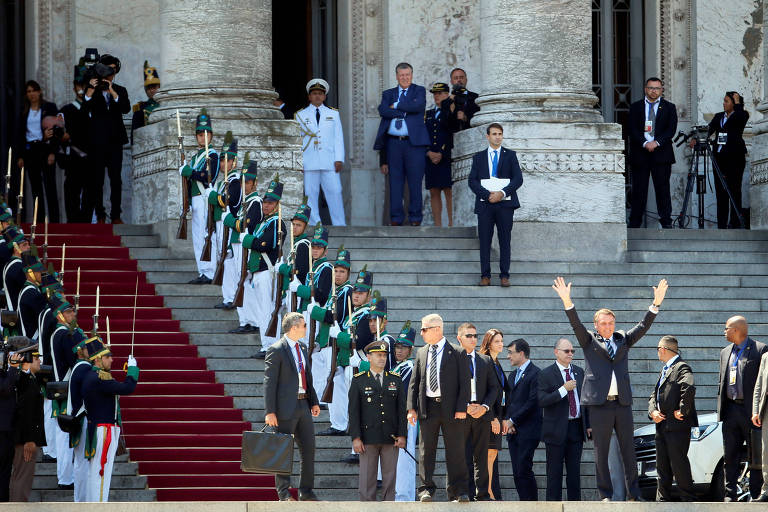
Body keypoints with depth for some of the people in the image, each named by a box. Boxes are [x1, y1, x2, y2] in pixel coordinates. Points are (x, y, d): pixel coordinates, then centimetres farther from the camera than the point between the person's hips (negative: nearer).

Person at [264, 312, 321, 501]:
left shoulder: (302, 349, 15)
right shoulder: (276, 350, -10)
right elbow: (269, 382, -13)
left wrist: (314, 402, 16)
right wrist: (270, 412, -17)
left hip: (303, 405, 8)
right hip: (286, 407, -8)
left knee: (309, 449, 8)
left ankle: (307, 492, 15)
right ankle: (284, 494, 4)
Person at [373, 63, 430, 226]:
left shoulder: (419, 91, 10)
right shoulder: (388, 94, 16)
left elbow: (418, 105, -11)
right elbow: (382, 110, -3)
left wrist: (396, 106, -3)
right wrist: (404, 112, -10)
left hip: (413, 142, -2)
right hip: (394, 143, 2)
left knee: (415, 181, -2)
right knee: (395, 182, 1)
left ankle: (415, 217, 3)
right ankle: (396, 217, 5)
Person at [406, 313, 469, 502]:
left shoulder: (456, 352, 0)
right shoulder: (421, 353, 13)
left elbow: (464, 381, -2)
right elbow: (414, 382, 13)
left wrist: (461, 408, -10)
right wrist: (411, 408, 2)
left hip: (450, 407, -3)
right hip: (428, 407, 3)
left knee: (455, 451, -1)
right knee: (426, 450, 2)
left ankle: (458, 492, 3)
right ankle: (426, 489, 5)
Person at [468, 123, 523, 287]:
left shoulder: (510, 155, 11)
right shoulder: (479, 157, 13)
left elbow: (518, 178, 2)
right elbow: (472, 181, 4)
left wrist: (503, 193, -12)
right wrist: (487, 195, -11)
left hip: (505, 203, -1)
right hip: (485, 204, 1)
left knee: (505, 240, -2)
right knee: (484, 240, -2)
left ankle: (504, 276, -1)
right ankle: (485, 276, 0)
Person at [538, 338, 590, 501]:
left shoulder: (579, 372, 13)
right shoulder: (546, 374, -4)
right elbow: (542, 401, -14)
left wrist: (588, 425, 11)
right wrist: (564, 389, -22)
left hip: (576, 428, 4)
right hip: (557, 430, -4)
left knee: (574, 470, 7)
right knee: (555, 471, -1)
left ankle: (575, 501, 11)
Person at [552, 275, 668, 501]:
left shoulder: (623, 340, 15)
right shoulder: (589, 341, 7)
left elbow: (643, 326, 7)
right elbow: (576, 324, -6)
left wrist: (656, 304, -6)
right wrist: (567, 302, -23)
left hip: (623, 404, 2)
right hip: (600, 404, -2)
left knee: (629, 451, 4)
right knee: (601, 453, 1)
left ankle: (634, 495, 8)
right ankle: (606, 495, 5)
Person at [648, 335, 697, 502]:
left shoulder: (682, 368, -9)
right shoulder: (664, 369, 21)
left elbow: (689, 388, -27)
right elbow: (654, 395, 22)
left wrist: (682, 410, -20)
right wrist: (653, 411, 3)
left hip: (678, 426, -9)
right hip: (662, 425, 9)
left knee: (679, 463, -8)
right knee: (662, 466, 10)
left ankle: (688, 499, -4)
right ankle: (663, 499, 14)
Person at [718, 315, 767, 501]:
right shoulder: (725, 353, 16)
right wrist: (721, 408, 12)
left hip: (751, 409, -6)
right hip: (731, 411, 6)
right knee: (730, 456, 5)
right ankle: (730, 494, 8)